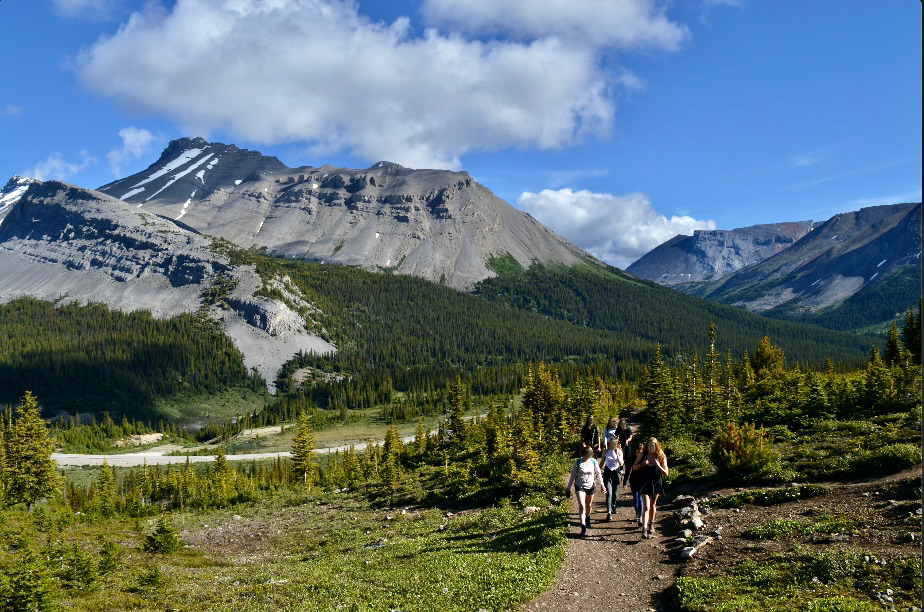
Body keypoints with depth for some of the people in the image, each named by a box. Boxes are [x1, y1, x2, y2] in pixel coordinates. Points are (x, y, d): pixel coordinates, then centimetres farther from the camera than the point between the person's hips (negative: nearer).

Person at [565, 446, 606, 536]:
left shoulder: (593, 462, -7)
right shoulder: (577, 462, -12)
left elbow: (598, 473, 3)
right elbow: (573, 475, -4)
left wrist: (602, 484, -3)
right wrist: (568, 487, -2)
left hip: (590, 486, 3)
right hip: (580, 486, -3)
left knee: (588, 505, 20)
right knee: (581, 506, -15)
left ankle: (588, 517, 49)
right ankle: (583, 526, -14)